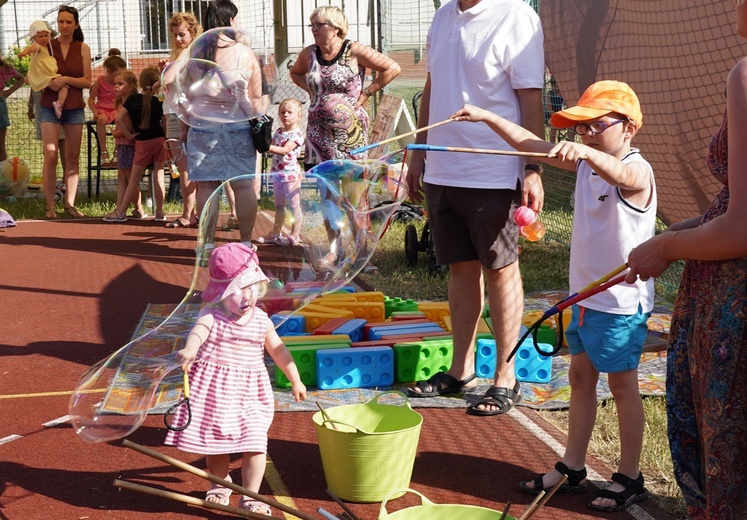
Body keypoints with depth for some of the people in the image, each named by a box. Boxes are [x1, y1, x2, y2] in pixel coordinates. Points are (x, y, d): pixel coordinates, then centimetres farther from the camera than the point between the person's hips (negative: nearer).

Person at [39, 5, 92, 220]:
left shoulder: (83, 48, 4)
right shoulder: (47, 45, 1)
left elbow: (87, 81, -1)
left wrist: (66, 80, -15)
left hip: (74, 108, 2)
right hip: (50, 107, -2)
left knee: (72, 157, 5)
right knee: (50, 156, -9)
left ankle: (69, 203, 12)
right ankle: (50, 206, -6)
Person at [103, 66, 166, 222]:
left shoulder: (132, 99, -2)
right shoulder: (158, 101, 0)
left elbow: (119, 119, -9)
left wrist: (129, 134, -2)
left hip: (142, 142, -1)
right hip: (159, 139, 1)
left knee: (134, 179, 3)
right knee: (159, 176, 4)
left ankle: (121, 212, 5)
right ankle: (160, 212, 5)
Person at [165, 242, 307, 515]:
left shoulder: (261, 320, -1)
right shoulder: (211, 316, -12)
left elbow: (279, 351, 12)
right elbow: (198, 331, -35)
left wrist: (295, 380, 18)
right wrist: (189, 349, -57)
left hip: (250, 392, 2)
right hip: (214, 390, -1)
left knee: (255, 443, -8)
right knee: (215, 442, 13)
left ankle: (251, 497, 2)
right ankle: (220, 485, 38)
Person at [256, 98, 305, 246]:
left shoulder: (297, 134, -13)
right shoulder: (278, 132, 11)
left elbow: (284, 150, -24)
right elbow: (272, 148, 15)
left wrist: (267, 147, -31)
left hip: (291, 174, -8)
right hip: (277, 174, 8)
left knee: (294, 206, 1)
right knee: (279, 206, 17)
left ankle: (294, 236, 6)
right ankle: (276, 233, 26)